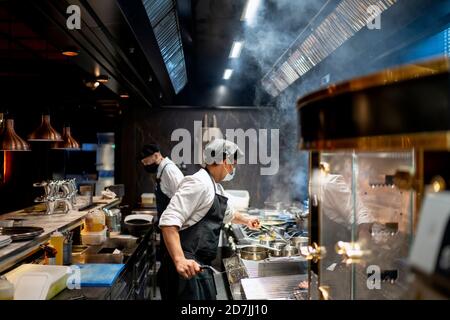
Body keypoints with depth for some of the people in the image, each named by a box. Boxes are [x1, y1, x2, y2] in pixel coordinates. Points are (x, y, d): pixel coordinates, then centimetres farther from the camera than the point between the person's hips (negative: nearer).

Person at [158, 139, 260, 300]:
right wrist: (180, 260, -35)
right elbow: (169, 221, -27)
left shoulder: (216, 188, 16)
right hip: (188, 267, -10)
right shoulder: (199, 183, -17)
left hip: (201, 265, 10)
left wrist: (245, 219, 43)